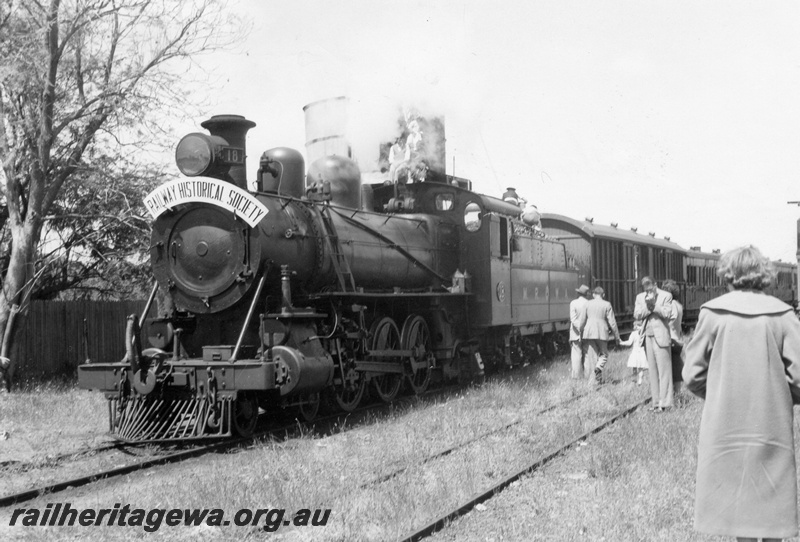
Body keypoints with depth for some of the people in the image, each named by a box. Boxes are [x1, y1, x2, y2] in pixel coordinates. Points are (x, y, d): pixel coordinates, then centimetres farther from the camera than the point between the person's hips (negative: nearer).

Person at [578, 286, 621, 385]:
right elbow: (612, 322, -1)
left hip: (588, 333, 1)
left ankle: (593, 379, 3)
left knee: (591, 355, 5)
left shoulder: (587, 304, 4)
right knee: (603, 354, 15)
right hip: (602, 333, -1)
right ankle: (598, 367, -15)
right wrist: (616, 336, 6)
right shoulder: (607, 305, 0)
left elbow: (582, 321, 3)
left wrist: (580, 333, 12)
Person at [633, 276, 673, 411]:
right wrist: (647, 305, -11)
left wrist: (654, 304, -13)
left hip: (661, 337, -4)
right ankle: (656, 401, 12)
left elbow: (667, 314, -9)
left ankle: (664, 402, -2)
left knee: (664, 370, -4)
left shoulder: (666, 296, 0)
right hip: (647, 337, 4)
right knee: (652, 371, 7)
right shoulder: (640, 297, 12)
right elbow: (637, 315, 2)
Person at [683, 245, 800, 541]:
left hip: (725, 423, 0)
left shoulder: (712, 313, -7)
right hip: (773, 424, 1)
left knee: (736, 488, 10)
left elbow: (692, 374, -6)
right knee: (772, 490, 13)